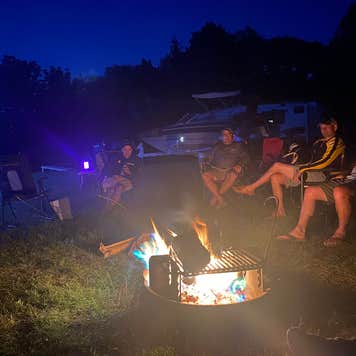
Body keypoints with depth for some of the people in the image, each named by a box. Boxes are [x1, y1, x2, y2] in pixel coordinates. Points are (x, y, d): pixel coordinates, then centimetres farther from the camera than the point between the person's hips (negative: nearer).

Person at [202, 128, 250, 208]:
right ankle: (220, 198, -34)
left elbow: (245, 158, 11)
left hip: (230, 171, -2)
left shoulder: (238, 146, 19)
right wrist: (209, 164, 3)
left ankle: (216, 197, -27)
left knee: (233, 175, -39)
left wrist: (240, 166, -9)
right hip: (216, 170, 2)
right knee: (205, 175, -29)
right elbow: (210, 158, 25)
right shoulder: (217, 146, 27)